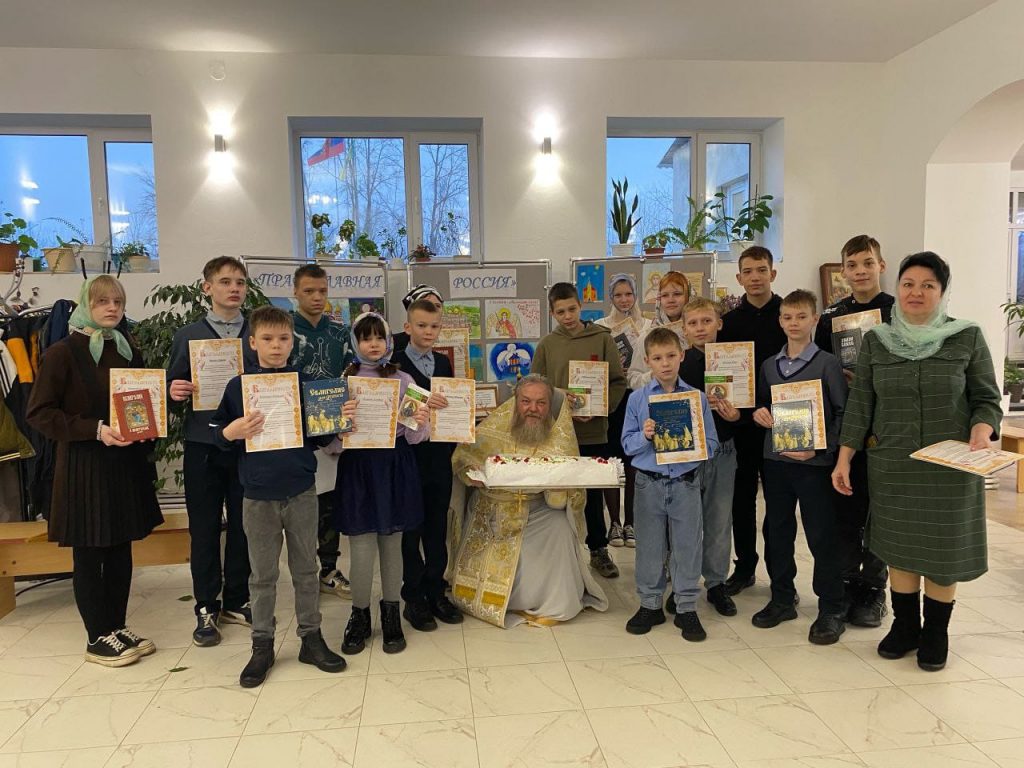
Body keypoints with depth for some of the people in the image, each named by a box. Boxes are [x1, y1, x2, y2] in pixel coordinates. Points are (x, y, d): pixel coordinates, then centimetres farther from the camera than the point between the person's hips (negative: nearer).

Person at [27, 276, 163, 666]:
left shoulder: (128, 352, 10)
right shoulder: (62, 353, -8)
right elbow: (39, 413, -11)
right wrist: (95, 429, -20)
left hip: (126, 463, 6)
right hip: (83, 468, -5)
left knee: (121, 550, 12)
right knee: (89, 554, 5)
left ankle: (117, 627, 25)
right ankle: (98, 638, 17)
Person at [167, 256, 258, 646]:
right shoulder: (187, 335, 5)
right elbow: (174, 388, 6)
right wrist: (174, 392, -16)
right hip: (203, 445, 0)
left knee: (243, 526, 9)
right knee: (204, 529, 7)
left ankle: (236, 600, 26)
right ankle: (207, 608, 21)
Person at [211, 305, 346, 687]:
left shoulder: (306, 383, 0)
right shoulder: (238, 386, -2)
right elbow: (215, 433, 2)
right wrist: (230, 433, -18)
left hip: (302, 492, 1)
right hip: (258, 496, -1)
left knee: (306, 569, 12)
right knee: (262, 575, 11)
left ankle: (311, 638, 26)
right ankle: (262, 645, 25)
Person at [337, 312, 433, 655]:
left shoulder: (402, 380, 2)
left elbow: (414, 437, 0)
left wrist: (420, 424, -22)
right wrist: (344, 421, -25)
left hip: (395, 467, 1)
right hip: (357, 466, -1)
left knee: (392, 546, 11)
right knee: (362, 551, 0)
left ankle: (391, 615, 28)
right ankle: (359, 616, 22)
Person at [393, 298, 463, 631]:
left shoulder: (443, 363, 11)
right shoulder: (395, 363, -7)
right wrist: (420, 402, -31)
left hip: (440, 457, 5)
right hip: (409, 457, -5)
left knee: (437, 527, 13)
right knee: (410, 529, 6)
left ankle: (436, 591, 25)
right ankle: (413, 598, 17)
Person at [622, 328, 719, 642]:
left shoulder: (697, 397, 1)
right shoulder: (637, 398, 1)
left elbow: (711, 444, 2)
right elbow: (628, 444, 3)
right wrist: (645, 436, -17)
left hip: (686, 483, 0)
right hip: (649, 483, 0)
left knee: (687, 547, 7)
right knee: (649, 546, 10)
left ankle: (686, 608, 22)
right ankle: (650, 604, 26)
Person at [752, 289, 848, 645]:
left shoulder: (828, 363, -4)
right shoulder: (769, 366, 9)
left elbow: (842, 413, -6)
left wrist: (820, 448, -16)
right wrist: (759, 413, -4)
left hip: (813, 461, -5)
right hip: (775, 458, 5)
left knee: (821, 536, 1)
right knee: (777, 531, 12)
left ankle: (831, 610, 15)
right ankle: (782, 599, 27)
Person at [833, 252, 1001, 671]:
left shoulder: (967, 338, -3)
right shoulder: (875, 341, 2)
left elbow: (986, 398, 2)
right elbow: (859, 404, 3)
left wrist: (981, 430, -19)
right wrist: (844, 459, 1)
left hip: (950, 467, -1)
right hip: (891, 466, 2)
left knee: (944, 548, 8)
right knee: (898, 546, 10)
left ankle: (936, 633, 27)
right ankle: (904, 625, 29)